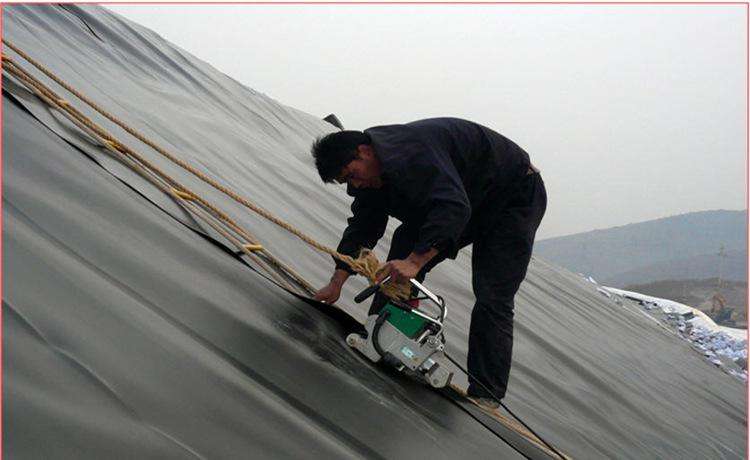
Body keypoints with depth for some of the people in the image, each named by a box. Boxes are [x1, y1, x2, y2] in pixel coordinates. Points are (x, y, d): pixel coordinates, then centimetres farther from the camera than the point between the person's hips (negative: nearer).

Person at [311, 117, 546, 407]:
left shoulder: (413, 153, -35)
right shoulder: (371, 175, -3)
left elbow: (454, 208, -46)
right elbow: (362, 228, 2)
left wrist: (415, 261, -52)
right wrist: (336, 283, -4)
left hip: (517, 196, -9)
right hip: (465, 200, 9)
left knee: (492, 299, -16)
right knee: (402, 253, -1)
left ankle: (485, 396, -13)